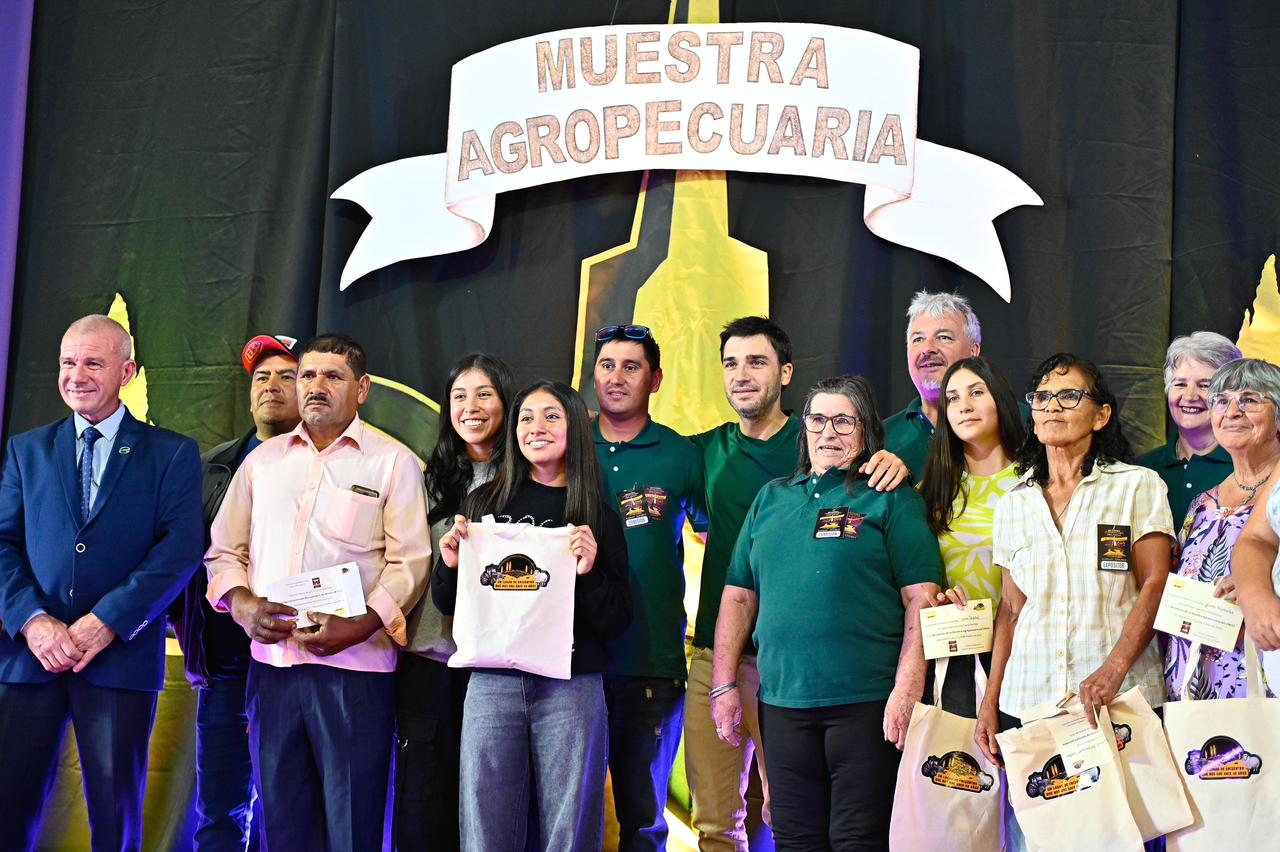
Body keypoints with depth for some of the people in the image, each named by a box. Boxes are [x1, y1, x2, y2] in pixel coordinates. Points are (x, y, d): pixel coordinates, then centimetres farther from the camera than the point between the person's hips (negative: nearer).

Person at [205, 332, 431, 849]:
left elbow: (410, 562, -5)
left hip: (355, 670, -4)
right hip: (271, 665, 4)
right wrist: (241, 603, -4)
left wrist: (361, 625, -19)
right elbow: (224, 550, 16)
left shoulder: (393, 462, 2)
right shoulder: (262, 460, 15)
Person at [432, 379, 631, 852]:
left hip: (570, 688, -1)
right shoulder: (484, 503, 9)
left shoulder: (597, 516, 4)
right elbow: (448, 604, 15)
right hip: (492, 684, 1)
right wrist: (450, 565, -4)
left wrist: (589, 573, -13)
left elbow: (617, 623, 2)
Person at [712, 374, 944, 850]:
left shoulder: (891, 500, 1)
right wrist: (724, 685, 9)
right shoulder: (772, 499, 15)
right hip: (781, 700, 4)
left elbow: (920, 598, -6)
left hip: (866, 702, -4)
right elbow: (738, 597, 16)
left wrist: (906, 690, -15)